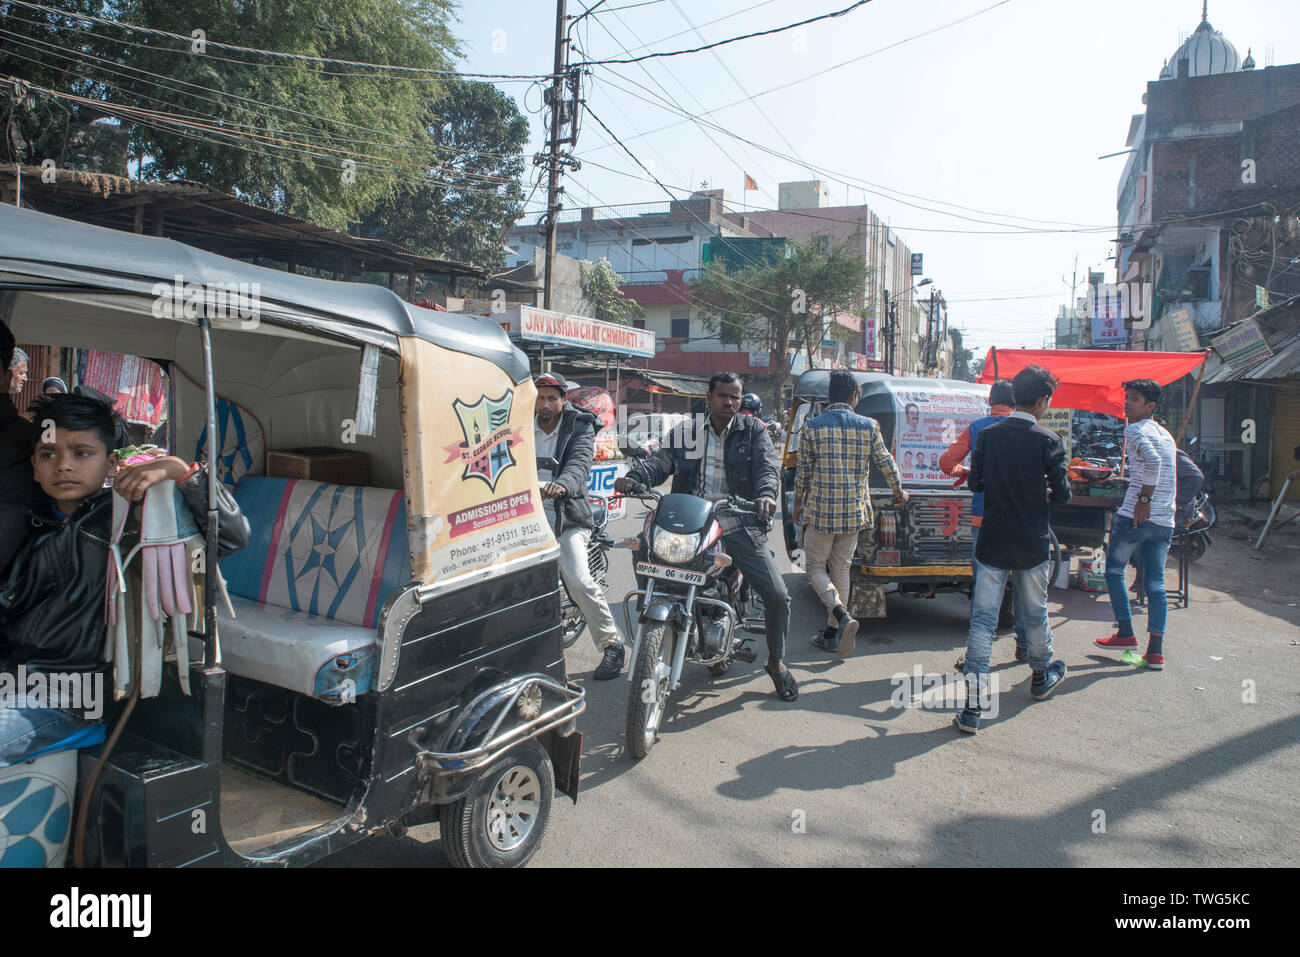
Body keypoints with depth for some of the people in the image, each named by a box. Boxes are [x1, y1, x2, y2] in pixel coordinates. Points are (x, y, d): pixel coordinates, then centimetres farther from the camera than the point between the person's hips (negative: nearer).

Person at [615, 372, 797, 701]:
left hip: (739, 527, -1)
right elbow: (662, 461, -3)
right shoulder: (686, 433, 11)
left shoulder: (753, 430, 8)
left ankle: (776, 662, 18)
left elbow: (767, 465, -8)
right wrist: (634, 477, -25)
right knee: (643, 550, -19)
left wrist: (766, 493, -31)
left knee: (777, 596, -8)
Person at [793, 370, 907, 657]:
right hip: (854, 512, 3)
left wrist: (798, 504, 14)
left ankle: (841, 614, -15)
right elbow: (886, 463, 8)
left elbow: (803, 470, 0)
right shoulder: (869, 426, -1)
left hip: (821, 511, -3)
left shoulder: (813, 427, -6)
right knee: (841, 569, 14)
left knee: (815, 566, 9)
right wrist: (899, 491, 26)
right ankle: (832, 633, 19)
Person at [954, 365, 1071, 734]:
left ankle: (972, 706, -6)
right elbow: (1062, 494, -8)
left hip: (993, 543, 1)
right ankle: (1041, 678, 42)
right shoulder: (1048, 440, -9)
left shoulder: (988, 435, -2)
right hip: (1032, 545, -1)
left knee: (982, 618, 0)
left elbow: (975, 483, 4)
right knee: (1034, 614, 19)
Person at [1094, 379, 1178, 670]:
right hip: (1165, 521, 7)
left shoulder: (1135, 430, -8)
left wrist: (1143, 499, -22)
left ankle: (1126, 634, 11)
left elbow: (1152, 461, -27)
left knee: (1113, 570, 11)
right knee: (1155, 584, 6)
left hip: (1136, 516, -7)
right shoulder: (1166, 435, 19)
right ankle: (1155, 652, 3)